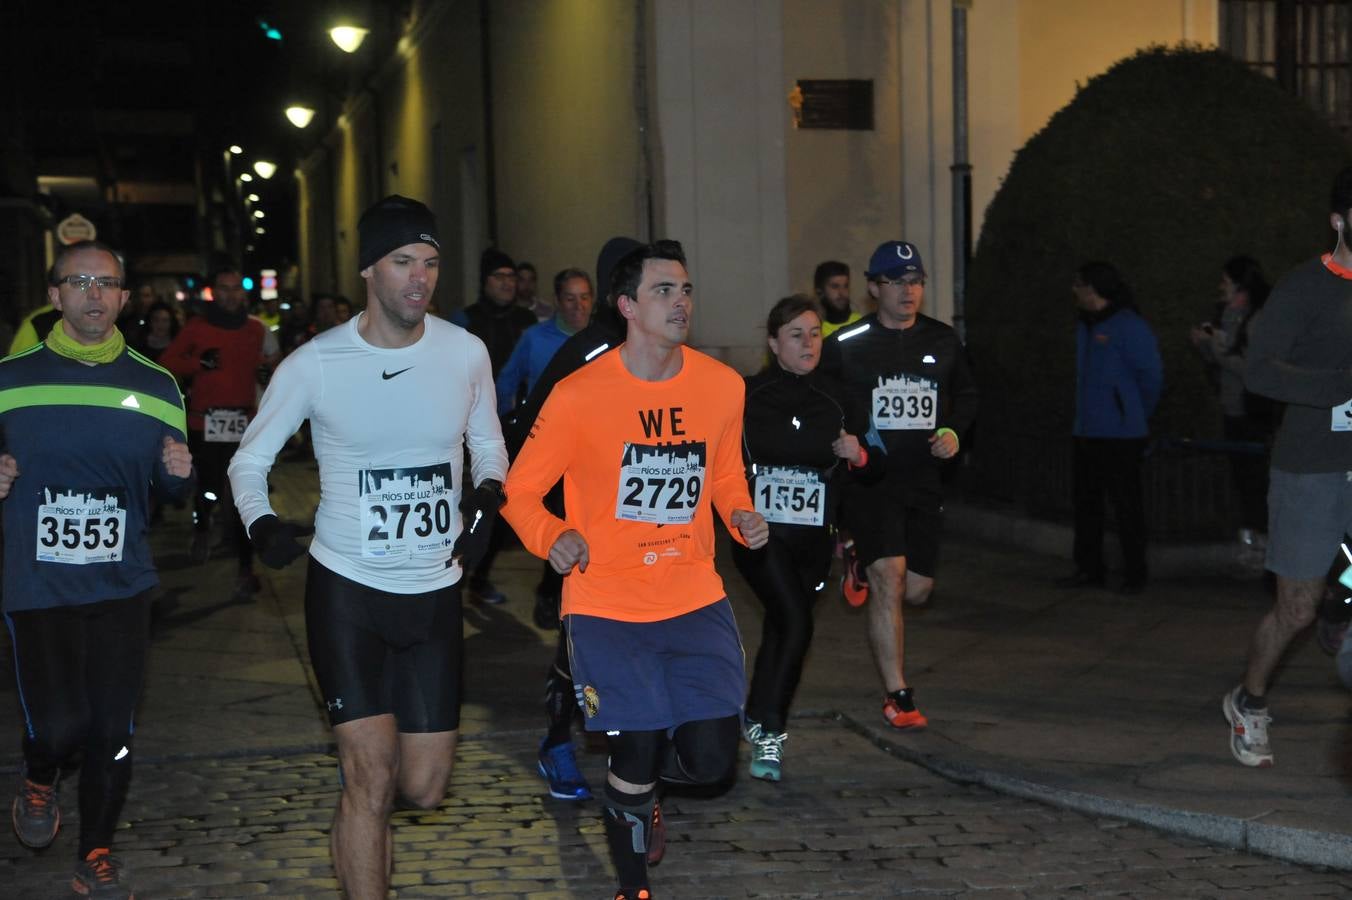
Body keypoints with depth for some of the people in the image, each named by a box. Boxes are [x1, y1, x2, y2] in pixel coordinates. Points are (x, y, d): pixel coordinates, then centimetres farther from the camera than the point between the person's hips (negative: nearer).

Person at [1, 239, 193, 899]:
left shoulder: (155, 386, 7)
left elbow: (173, 490, 14)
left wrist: (179, 472, -9)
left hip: (122, 588, 2)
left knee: (112, 731, 4)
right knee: (59, 725, -7)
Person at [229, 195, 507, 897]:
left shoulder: (465, 353, -2)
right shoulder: (315, 364, -9)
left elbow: (487, 443, 16)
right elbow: (250, 459, 2)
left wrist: (489, 492, -5)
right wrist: (261, 524, -16)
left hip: (435, 593, 3)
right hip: (347, 589, -3)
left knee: (424, 788, 7)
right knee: (373, 776, -11)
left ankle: (360, 786, 43)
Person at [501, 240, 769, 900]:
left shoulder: (722, 385, 1)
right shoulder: (578, 395, -11)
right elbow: (520, 490, -3)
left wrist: (742, 518, -2)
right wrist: (553, 537, -23)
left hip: (694, 598, 4)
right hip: (607, 604, -3)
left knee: (711, 759, -4)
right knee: (637, 752, -5)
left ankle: (636, 779, 33)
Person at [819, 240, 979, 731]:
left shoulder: (942, 341, 7)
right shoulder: (846, 344, -4)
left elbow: (966, 394, 20)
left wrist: (953, 432, 1)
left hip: (923, 479, 4)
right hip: (868, 478, -4)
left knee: (917, 591, 9)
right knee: (889, 578, -15)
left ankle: (863, 566, 43)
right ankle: (897, 696, -7)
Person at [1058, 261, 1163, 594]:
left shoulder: (1128, 326, -13)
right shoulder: (1085, 326, 13)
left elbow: (1151, 375, -11)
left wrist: (1137, 416, -1)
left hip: (1120, 434, -9)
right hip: (1086, 431, 9)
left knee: (1126, 504, -2)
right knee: (1086, 501, 11)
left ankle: (1135, 573, 5)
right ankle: (1089, 568, 20)